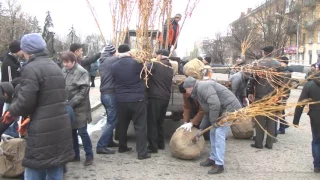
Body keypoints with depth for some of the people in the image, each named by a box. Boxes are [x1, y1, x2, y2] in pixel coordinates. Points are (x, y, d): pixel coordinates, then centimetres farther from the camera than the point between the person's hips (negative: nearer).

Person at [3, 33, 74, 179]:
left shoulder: (31, 69, -11)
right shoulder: (55, 67, 16)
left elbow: (25, 102, -17)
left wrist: (11, 111, 4)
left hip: (42, 132, -8)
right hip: (60, 129, 8)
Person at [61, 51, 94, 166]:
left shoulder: (81, 72, -13)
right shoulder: (63, 71, 6)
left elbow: (83, 90, -16)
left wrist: (71, 103, -20)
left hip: (79, 108, -6)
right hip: (67, 107, 6)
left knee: (82, 132, -3)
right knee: (72, 132, 14)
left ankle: (89, 156, 10)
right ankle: (75, 155, 27)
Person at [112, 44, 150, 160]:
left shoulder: (114, 66, 0)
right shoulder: (136, 63, -10)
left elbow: (115, 80, 11)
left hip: (121, 100, 4)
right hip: (137, 99, -3)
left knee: (122, 125, 19)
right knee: (140, 126, 1)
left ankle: (122, 147, 32)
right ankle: (142, 153, 0)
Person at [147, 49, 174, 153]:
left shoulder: (155, 65, -8)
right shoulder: (170, 69, 15)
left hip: (155, 97, -7)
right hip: (166, 98, 7)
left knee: (152, 122, -2)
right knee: (160, 122, 17)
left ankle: (153, 147, -3)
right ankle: (161, 144, 22)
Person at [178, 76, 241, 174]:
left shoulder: (202, 87, -17)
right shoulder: (199, 91, 16)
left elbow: (215, 104, -29)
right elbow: (207, 110, 22)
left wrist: (214, 120, -18)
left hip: (230, 109, -10)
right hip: (223, 110, 10)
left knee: (219, 133, -14)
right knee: (213, 133, 15)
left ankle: (219, 165, -10)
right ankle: (213, 158, 26)